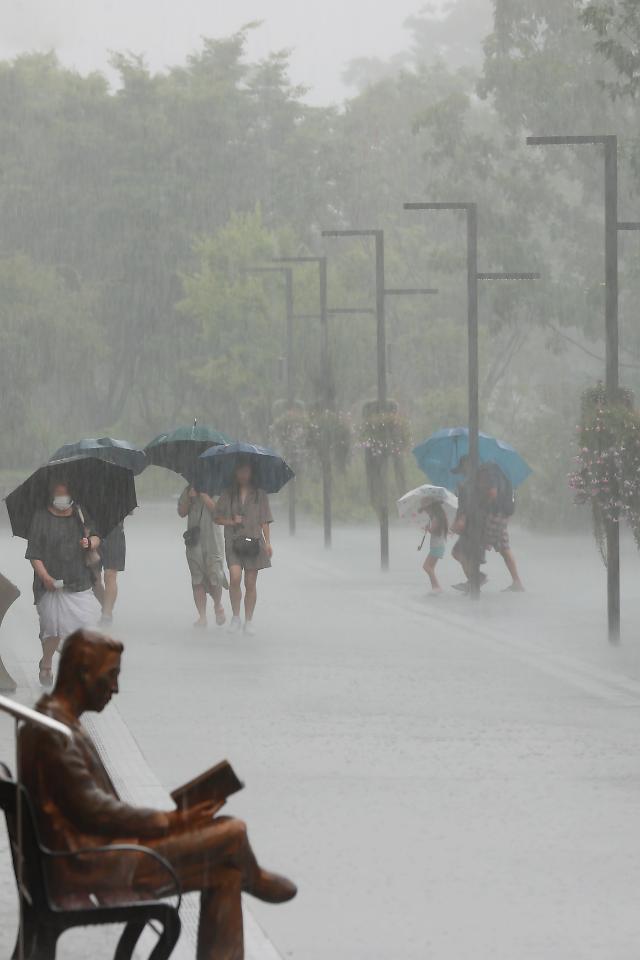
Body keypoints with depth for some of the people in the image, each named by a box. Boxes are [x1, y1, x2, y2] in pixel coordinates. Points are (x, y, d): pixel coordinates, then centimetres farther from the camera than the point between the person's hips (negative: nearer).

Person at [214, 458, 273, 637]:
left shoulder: (260, 495, 8)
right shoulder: (228, 495, 9)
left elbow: (264, 522, 7)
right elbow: (218, 518, 12)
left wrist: (268, 542, -2)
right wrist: (231, 521, -7)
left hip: (253, 542, 0)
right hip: (233, 542, 0)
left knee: (250, 582, 0)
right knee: (235, 577, -17)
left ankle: (249, 620, 10)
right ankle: (236, 617, -2)